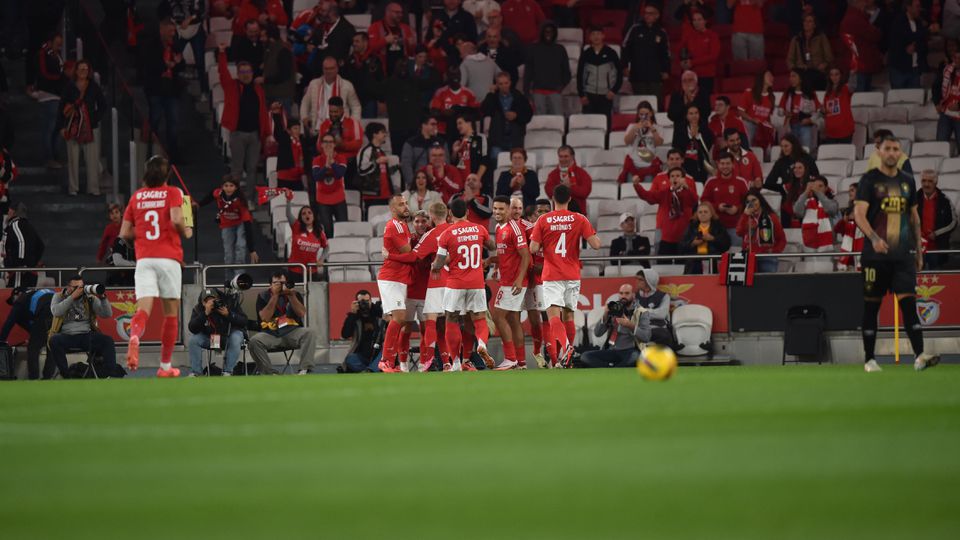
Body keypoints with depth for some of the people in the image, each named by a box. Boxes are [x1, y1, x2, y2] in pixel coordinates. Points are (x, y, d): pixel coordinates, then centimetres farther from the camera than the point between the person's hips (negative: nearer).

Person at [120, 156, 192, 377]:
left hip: (144, 258, 2)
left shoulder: (136, 196, 12)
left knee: (143, 309, -9)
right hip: (168, 257, -2)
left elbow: (125, 233, 10)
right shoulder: (172, 193, 3)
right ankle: (165, 366, 13)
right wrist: (186, 232, 6)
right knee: (171, 312, 10)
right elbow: (176, 220, -14)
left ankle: (135, 336, -43)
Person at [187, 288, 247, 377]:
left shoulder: (230, 302, -17)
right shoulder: (198, 309, -14)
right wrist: (205, 313, -38)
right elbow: (192, 329, -27)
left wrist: (228, 314, -35)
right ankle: (196, 372, -12)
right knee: (192, 340, -22)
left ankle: (228, 372, -26)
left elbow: (244, 321, -18)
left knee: (235, 339, -35)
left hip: (229, 334, -2)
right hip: (208, 338, 2)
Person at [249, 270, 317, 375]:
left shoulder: (295, 294, 10)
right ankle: (270, 374, -23)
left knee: (310, 333, -28)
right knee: (254, 341, -31)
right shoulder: (263, 297, 6)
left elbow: (301, 313, -5)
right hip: (270, 334, -1)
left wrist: (291, 295, -13)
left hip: (292, 332, 1)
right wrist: (275, 296, -11)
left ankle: (304, 369, -33)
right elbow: (265, 318, -10)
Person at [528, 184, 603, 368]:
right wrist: (593, 234, 15)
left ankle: (563, 345, -40)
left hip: (551, 276, -2)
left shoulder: (543, 220, -2)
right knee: (568, 315, 15)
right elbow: (596, 244, -7)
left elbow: (533, 248, -4)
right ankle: (567, 359, 22)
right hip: (572, 276, 2)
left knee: (554, 314, -13)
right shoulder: (579, 219, 0)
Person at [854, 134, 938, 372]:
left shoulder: (907, 180, 13)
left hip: (903, 254, 3)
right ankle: (869, 359, 12)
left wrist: (919, 251, 17)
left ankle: (919, 356, -19)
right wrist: (873, 238, -30)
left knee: (908, 302, -9)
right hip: (875, 253, -3)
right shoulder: (870, 179, -2)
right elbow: (859, 213, -14)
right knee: (871, 306, 3)